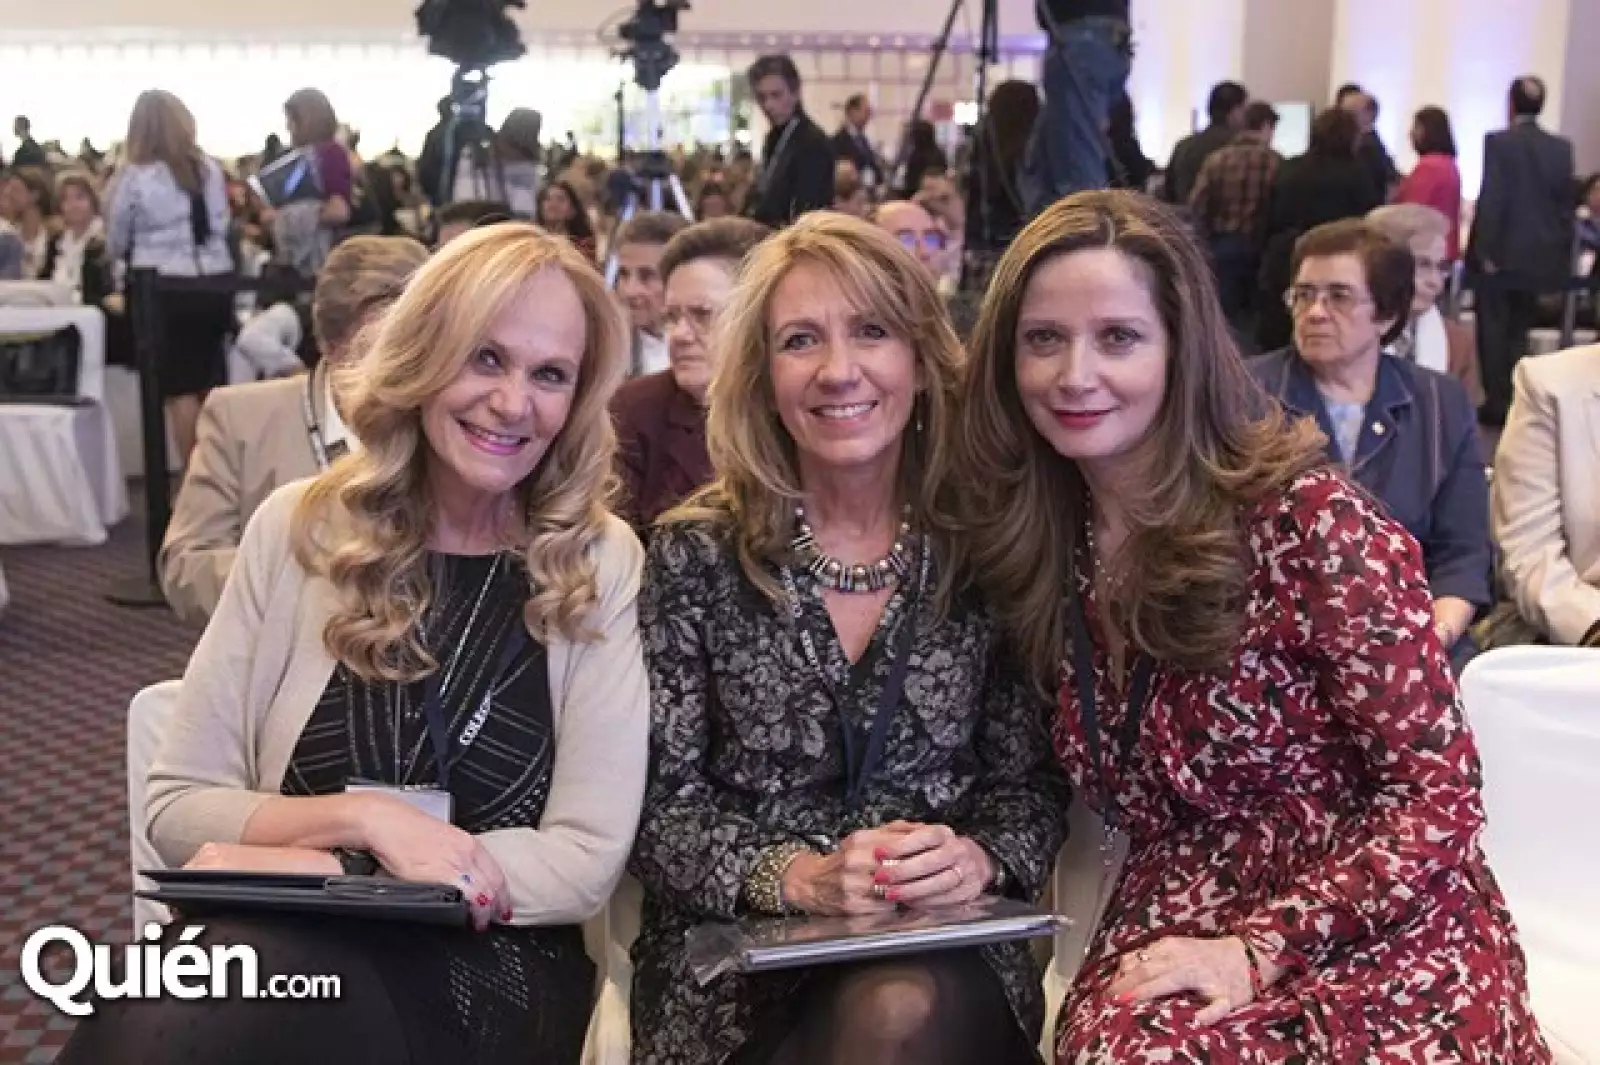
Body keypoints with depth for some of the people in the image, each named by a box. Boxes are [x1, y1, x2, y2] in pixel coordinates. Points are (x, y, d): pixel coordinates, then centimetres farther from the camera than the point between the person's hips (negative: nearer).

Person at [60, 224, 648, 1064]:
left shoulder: (604, 565, -2)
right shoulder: (300, 528, 4)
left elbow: (586, 862, -8)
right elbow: (178, 806, 4)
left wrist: (317, 869, -14)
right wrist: (359, 819, -14)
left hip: (486, 979, -2)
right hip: (280, 945, 3)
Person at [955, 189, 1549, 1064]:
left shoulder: (1304, 516, -12)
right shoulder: (1035, 545, 2)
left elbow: (1439, 794, -10)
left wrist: (1257, 950, -17)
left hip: (1378, 943, -2)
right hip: (1173, 936, 2)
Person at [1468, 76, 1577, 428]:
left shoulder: (1498, 142, -10)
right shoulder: (1561, 148, 4)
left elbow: (1490, 199, -15)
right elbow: (1566, 204, 5)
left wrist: (1484, 250, -10)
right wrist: (1561, 255, 11)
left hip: (1502, 253, -4)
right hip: (1540, 256, 5)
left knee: (1493, 330, 4)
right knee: (1518, 331, 13)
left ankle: (1497, 403, 4)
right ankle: (1517, 402, 13)